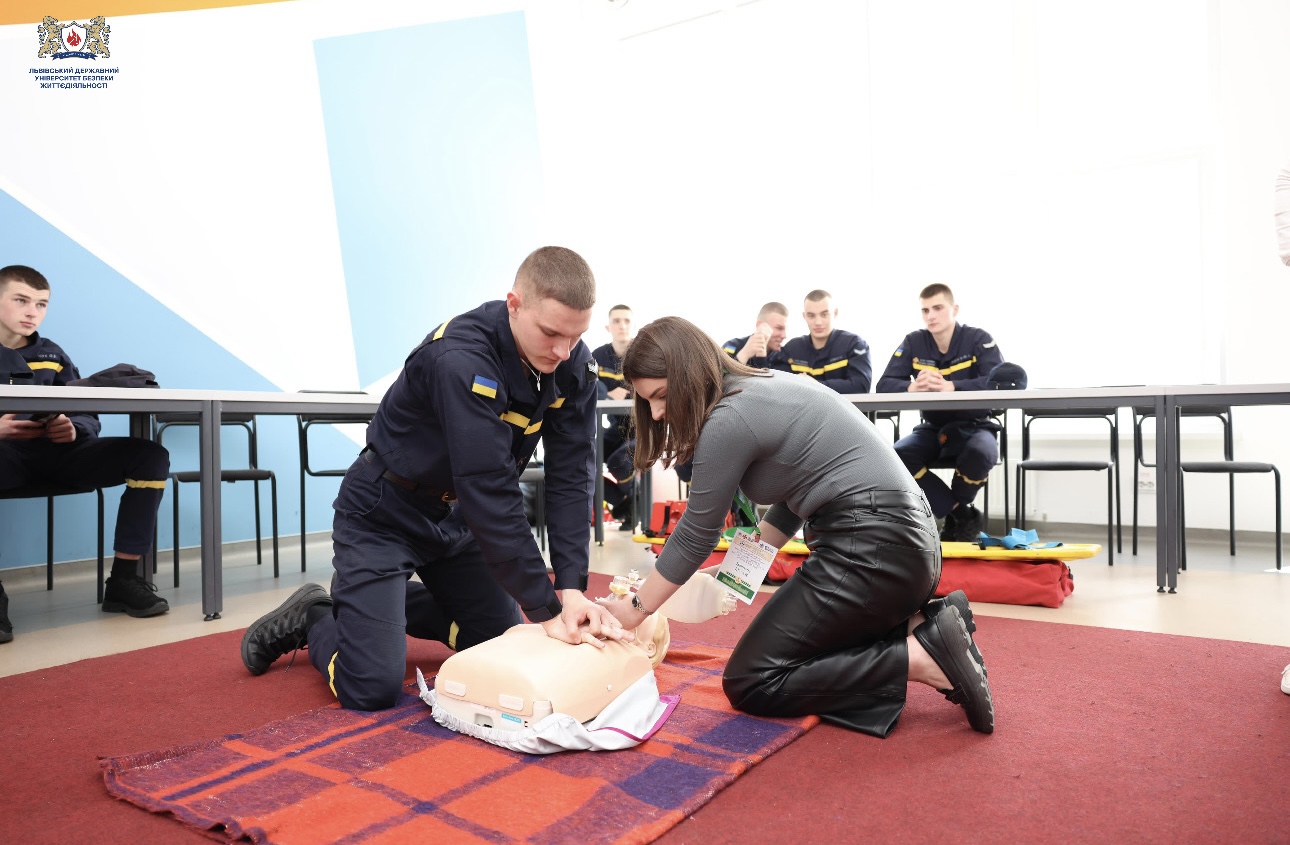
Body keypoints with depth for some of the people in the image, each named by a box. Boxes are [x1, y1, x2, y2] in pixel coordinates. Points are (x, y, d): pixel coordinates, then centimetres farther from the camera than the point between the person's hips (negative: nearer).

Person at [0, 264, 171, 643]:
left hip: (54, 452, 4)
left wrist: (73, 430, -15)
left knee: (151, 455, -16)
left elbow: (89, 418, 10)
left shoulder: (52, 355, 16)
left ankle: (123, 579, -14)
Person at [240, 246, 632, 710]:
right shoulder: (461, 359, -34)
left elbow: (571, 475, -13)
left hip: (456, 515, 7)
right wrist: (548, 609, -29)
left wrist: (572, 588, -22)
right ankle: (315, 618, 19)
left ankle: (388, 603, 30)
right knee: (372, 689, -12)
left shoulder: (574, 364, -13)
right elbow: (490, 491, -35)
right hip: (385, 515, -7)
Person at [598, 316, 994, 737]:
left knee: (749, 683, -1)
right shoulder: (763, 388, 14)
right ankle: (924, 625, 9)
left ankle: (926, 659, -8)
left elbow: (695, 536, -6)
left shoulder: (728, 419, -15)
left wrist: (636, 608, 7)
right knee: (793, 652, 22)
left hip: (873, 548, -10)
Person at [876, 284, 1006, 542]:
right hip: (932, 428, 3)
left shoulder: (978, 339, -7)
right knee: (896, 455, -28)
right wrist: (911, 387, -33)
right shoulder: (913, 342, -1)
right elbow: (884, 385, -8)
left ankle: (955, 516, -5)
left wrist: (951, 387, -38)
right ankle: (963, 514, -12)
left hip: (973, 426, -2)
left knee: (980, 453, -37)